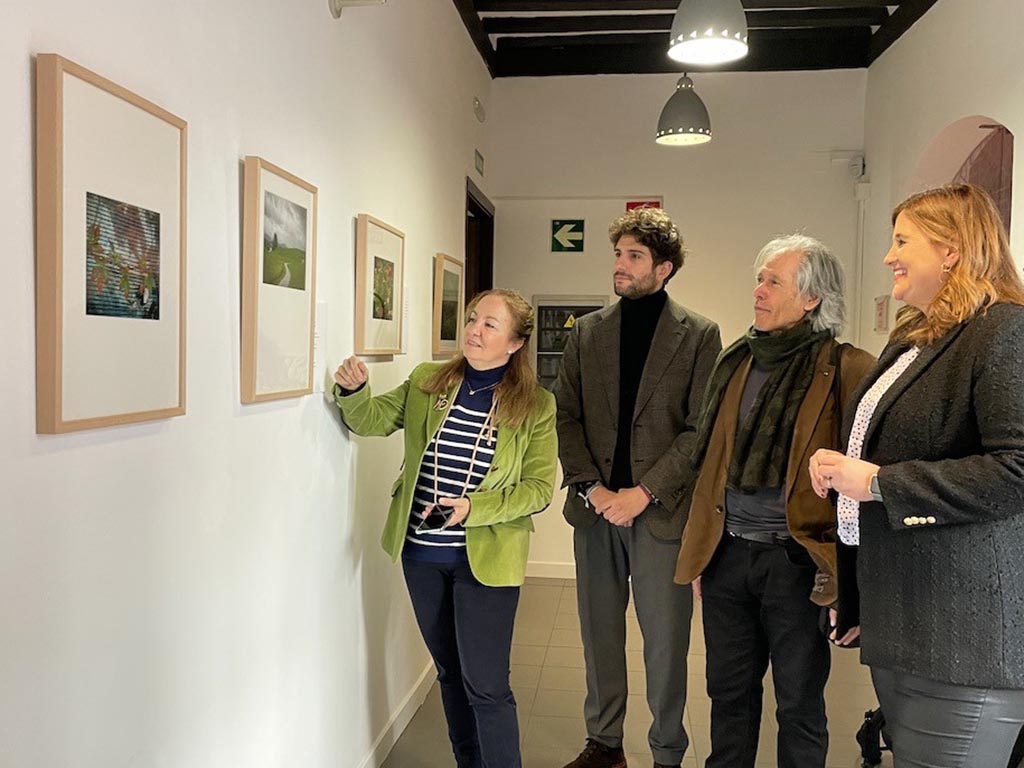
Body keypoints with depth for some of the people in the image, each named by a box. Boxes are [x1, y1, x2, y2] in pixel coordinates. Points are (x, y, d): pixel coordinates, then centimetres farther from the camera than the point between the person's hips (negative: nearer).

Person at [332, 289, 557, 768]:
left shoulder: (535, 406, -9)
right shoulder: (426, 382, 1)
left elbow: (539, 489, -9)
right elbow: (373, 420, 2)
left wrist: (474, 507, -22)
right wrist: (353, 391, -20)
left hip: (485, 560, -4)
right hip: (420, 551, 4)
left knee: (485, 686, 0)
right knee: (449, 671, 20)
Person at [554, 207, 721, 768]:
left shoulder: (699, 336, -1)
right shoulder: (586, 332, 8)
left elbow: (700, 429, -6)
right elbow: (566, 417, 6)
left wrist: (643, 492, -13)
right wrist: (590, 487, -7)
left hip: (661, 511, -3)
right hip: (596, 507, 3)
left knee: (665, 642, 5)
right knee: (599, 632, 14)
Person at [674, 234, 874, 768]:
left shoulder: (846, 370, -8)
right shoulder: (736, 362, 9)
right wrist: (700, 552, 14)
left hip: (796, 559, -5)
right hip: (727, 553, 5)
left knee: (800, 706, 11)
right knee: (729, 693, 18)